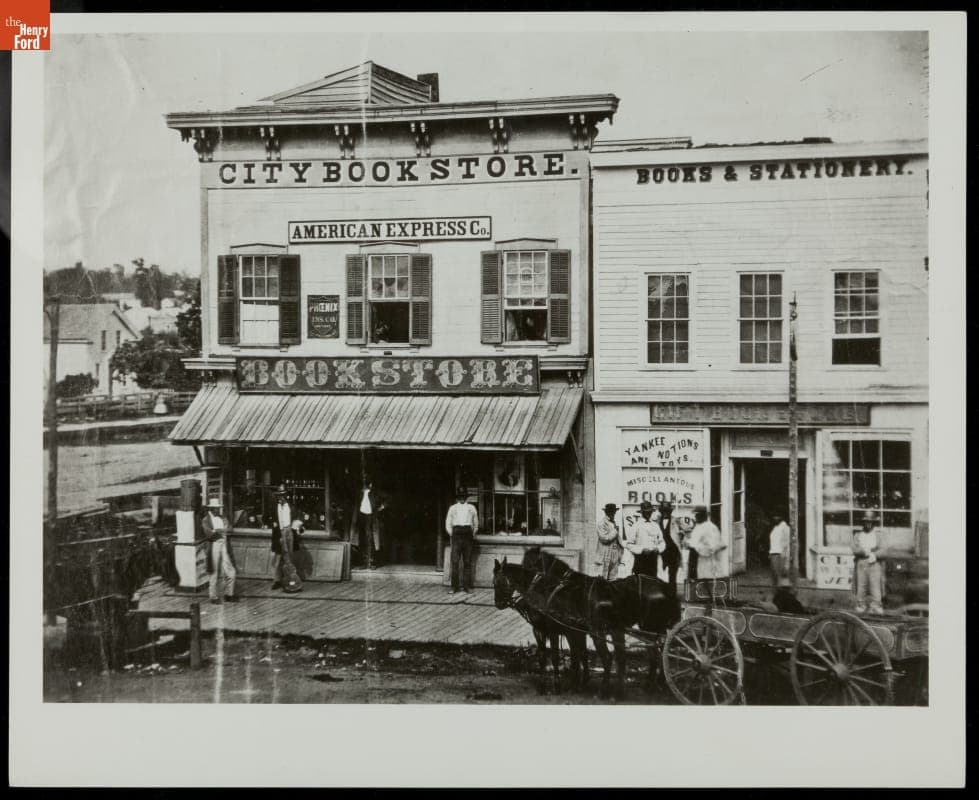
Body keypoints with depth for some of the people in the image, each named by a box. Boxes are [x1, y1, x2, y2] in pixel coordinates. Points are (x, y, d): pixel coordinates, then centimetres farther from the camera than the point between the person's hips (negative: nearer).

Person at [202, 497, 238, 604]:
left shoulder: (223, 518, 15)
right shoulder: (206, 520, 0)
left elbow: (228, 528, 1)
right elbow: (208, 533, -13)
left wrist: (216, 531, -11)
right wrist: (220, 531, -9)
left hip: (224, 546, 5)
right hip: (213, 546, -5)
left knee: (231, 572, 4)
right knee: (213, 573, 1)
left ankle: (229, 594, 18)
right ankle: (213, 596, 11)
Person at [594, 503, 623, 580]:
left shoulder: (614, 523, 16)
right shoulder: (601, 523, -8)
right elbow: (604, 538, -18)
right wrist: (615, 531, -12)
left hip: (614, 556, 7)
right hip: (605, 556, -7)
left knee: (613, 579, 6)